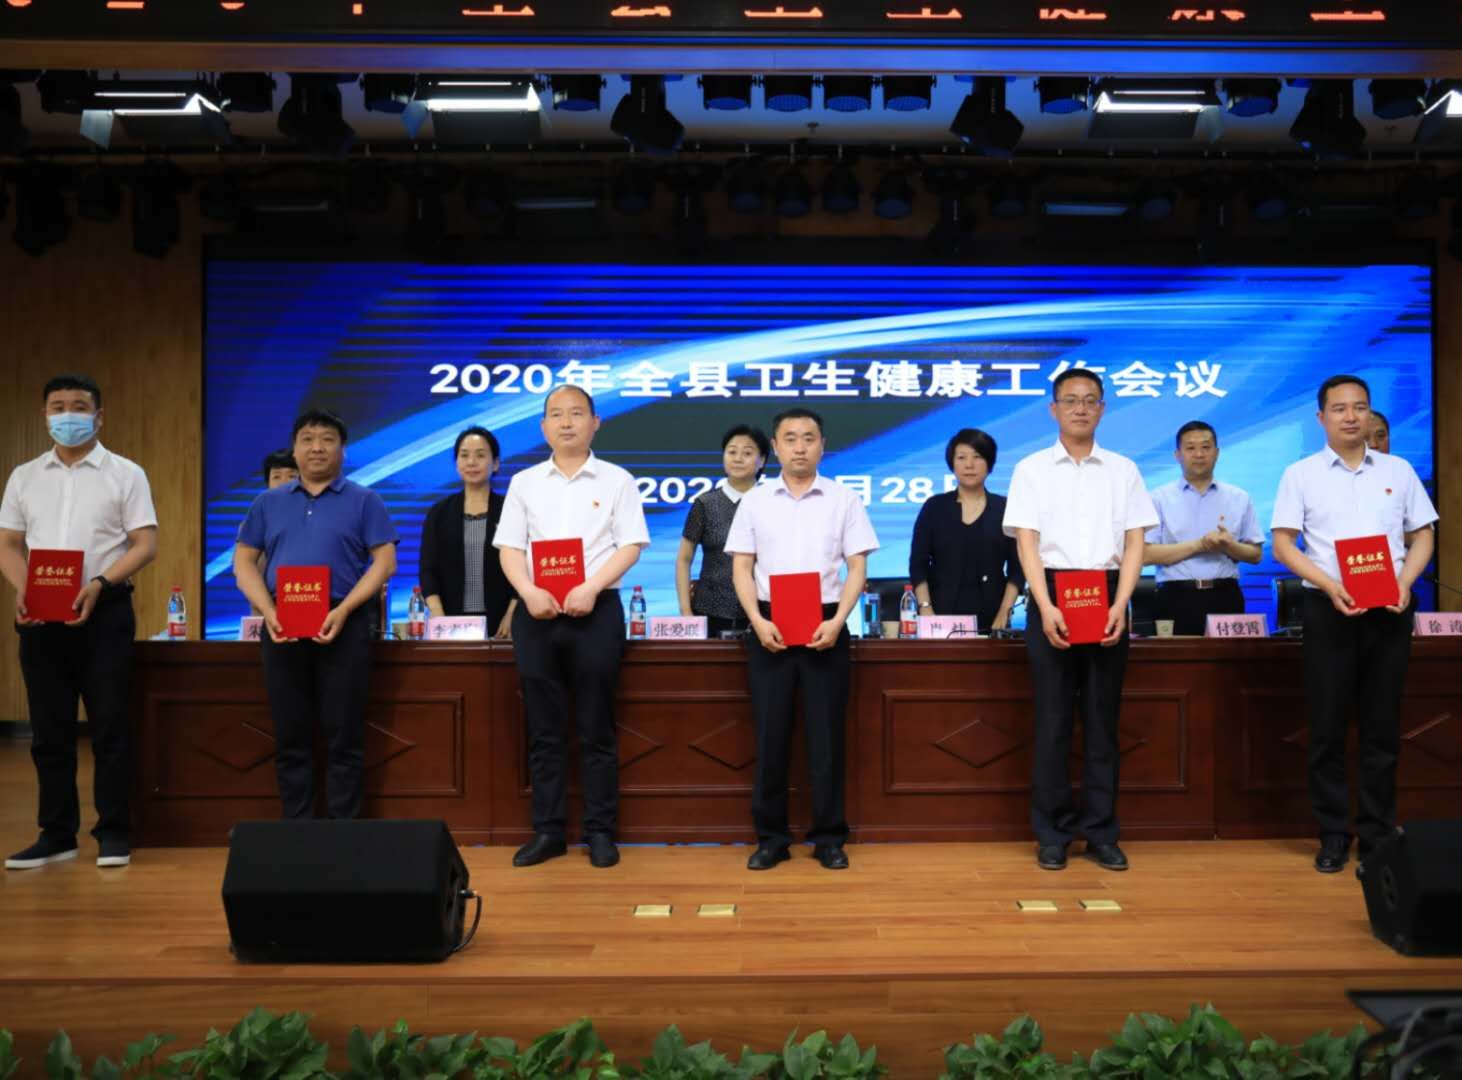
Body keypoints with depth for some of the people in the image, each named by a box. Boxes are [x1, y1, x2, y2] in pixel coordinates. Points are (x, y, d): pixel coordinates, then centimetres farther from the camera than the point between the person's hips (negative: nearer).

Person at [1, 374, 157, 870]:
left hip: (103, 610, -3)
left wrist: (99, 583, -18)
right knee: (49, 730, 7)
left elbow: (145, 544, -4)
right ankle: (56, 834, 15)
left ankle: (113, 833, 6)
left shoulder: (125, 474, 2)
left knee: (109, 726, -2)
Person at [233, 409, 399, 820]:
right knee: (291, 738, 8)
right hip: (282, 628, 3)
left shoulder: (363, 501, 4)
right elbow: (243, 561, 11)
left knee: (343, 737, 0)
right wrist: (268, 612, -6)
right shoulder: (269, 502, 13)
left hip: (343, 627, -3)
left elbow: (384, 561, -2)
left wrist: (343, 611, -14)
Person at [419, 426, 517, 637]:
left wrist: (511, 616, -14)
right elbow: (428, 570, 3)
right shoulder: (439, 513, 9)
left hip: (498, 622, -1)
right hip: (453, 621, 1)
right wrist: (438, 618, -12)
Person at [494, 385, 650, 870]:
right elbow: (509, 548, 6)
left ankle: (600, 831, 10)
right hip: (536, 612, 2)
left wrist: (591, 587, -16)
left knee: (596, 728, 2)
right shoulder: (524, 482, 11)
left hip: (596, 611, -2)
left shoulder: (616, 480, 5)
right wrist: (530, 592, -12)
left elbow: (631, 545, -2)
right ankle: (548, 830, 14)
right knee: (544, 729, 6)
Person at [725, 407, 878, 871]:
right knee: (770, 734, 4)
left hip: (825, 625, -1)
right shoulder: (755, 501, 6)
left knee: (826, 735, 3)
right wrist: (758, 620, -9)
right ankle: (771, 837, 14)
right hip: (769, 626, 1)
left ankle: (829, 837, 14)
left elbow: (857, 567, 1)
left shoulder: (844, 499, 3)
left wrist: (837, 620, -12)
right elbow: (741, 568, 5)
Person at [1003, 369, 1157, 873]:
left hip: (1107, 596, 2)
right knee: (1053, 718, 1)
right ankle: (1053, 833, 9)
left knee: (1102, 718, 5)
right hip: (1052, 595, -1)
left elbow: (1134, 543, 5)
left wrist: (1120, 604, -9)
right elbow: (1026, 542, -2)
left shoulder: (1123, 470, 9)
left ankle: (1101, 832, 13)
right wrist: (1046, 607, -14)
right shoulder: (1032, 469, 4)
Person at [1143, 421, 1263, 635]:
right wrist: (1198, 545, -12)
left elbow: (1256, 554, 11)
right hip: (1177, 599, -2)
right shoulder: (1160, 498, 5)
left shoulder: (1240, 498, 13)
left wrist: (1229, 546, -10)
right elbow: (1146, 554, -5)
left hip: (1225, 597, 2)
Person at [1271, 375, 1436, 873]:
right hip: (1330, 608, -2)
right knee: (1327, 727, 2)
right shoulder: (1300, 474, 2)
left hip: (1389, 609, 2)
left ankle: (1377, 835, 16)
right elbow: (1283, 545, -2)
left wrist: (1404, 582, -7)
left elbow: (1422, 536, 12)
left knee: (1382, 727, 7)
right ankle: (1333, 834, 11)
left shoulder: (1398, 471, 9)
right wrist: (1331, 587, -15)